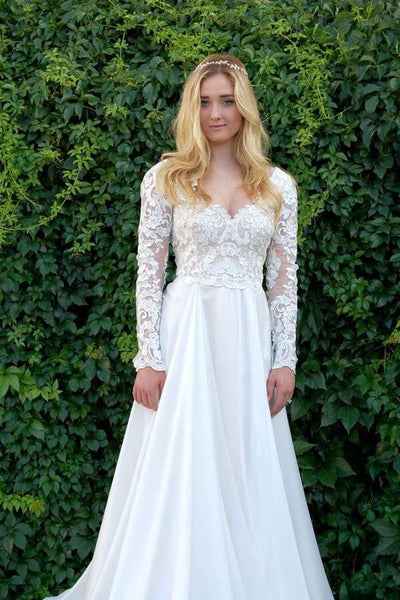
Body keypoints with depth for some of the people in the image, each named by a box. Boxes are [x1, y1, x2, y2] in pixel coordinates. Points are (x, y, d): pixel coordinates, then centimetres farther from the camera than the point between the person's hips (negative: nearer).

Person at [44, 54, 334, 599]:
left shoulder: (278, 185, 7)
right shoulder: (167, 178, 1)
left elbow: (284, 279, 8)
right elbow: (149, 274, -1)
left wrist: (285, 360, 2)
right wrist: (149, 360, -8)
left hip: (250, 337, 2)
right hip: (186, 334, -2)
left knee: (250, 470, 6)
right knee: (180, 474, 0)